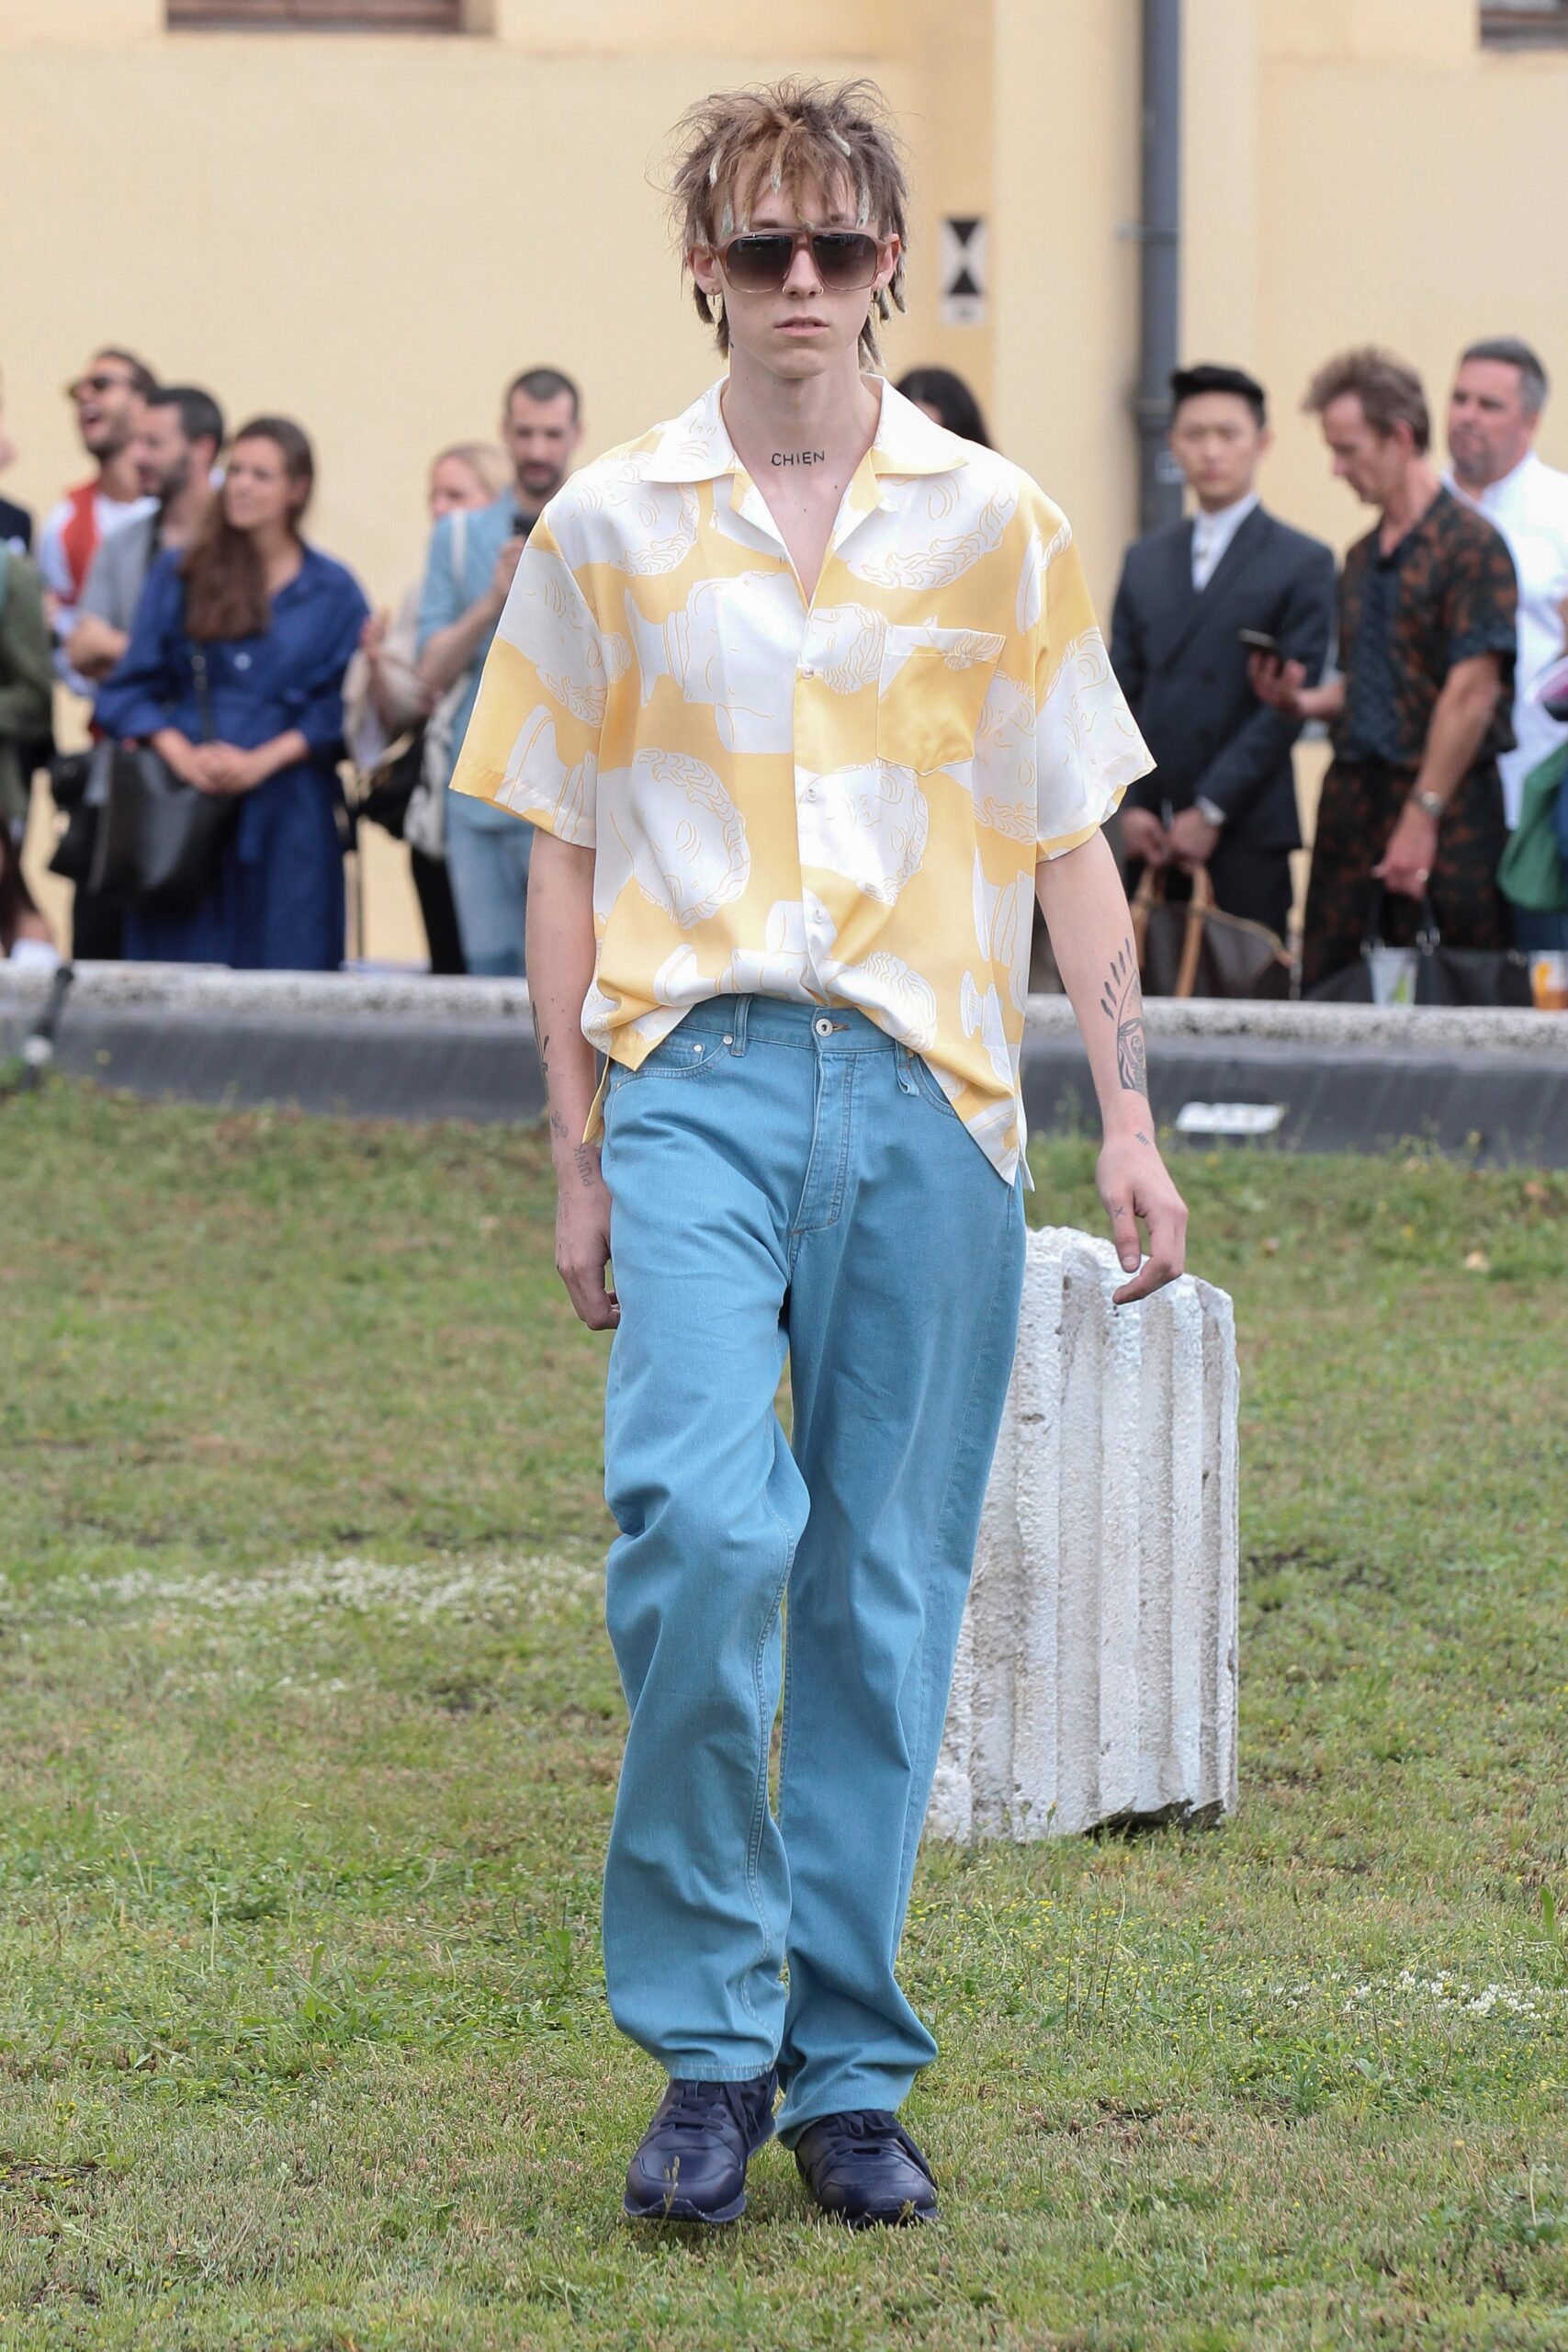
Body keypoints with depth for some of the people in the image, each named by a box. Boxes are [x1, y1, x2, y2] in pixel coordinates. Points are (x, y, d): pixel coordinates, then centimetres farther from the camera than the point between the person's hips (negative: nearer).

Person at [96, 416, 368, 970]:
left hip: (286, 818, -1)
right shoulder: (178, 575, 11)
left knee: (281, 965, -6)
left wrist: (262, 761, -12)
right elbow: (133, 689, 7)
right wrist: (181, 755, -10)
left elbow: (340, 705, 1)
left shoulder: (333, 592, 8)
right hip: (184, 801, 1)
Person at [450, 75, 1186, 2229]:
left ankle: (849, 2066, 13)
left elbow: (1071, 842, 12)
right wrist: (578, 1152, 6)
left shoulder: (996, 529, 9)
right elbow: (563, 853, 11)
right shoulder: (609, 529, 8)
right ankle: (710, 2038, -9)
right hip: (696, 1074, -1)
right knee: (699, 1522, -20)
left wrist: (1129, 1120, 5)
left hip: (928, 1089, 1)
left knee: (889, 1588, 3)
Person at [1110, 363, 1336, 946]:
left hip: (1245, 833, -4)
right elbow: (1121, 692, 14)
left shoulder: (1303, 564, 2)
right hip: (1147, 836, 4)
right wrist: (1128, 806, -1)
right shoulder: (1145, 562, 18)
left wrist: (1212, 811, -11)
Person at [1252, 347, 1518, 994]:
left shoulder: (1469, 545, -9)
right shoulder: (1362, 559, 17)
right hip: (1353, 796, 8)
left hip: (1448, 807, -8)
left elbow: (1471, 692, -14)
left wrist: (1422, 816, -16)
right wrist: (1301, 700, 4)